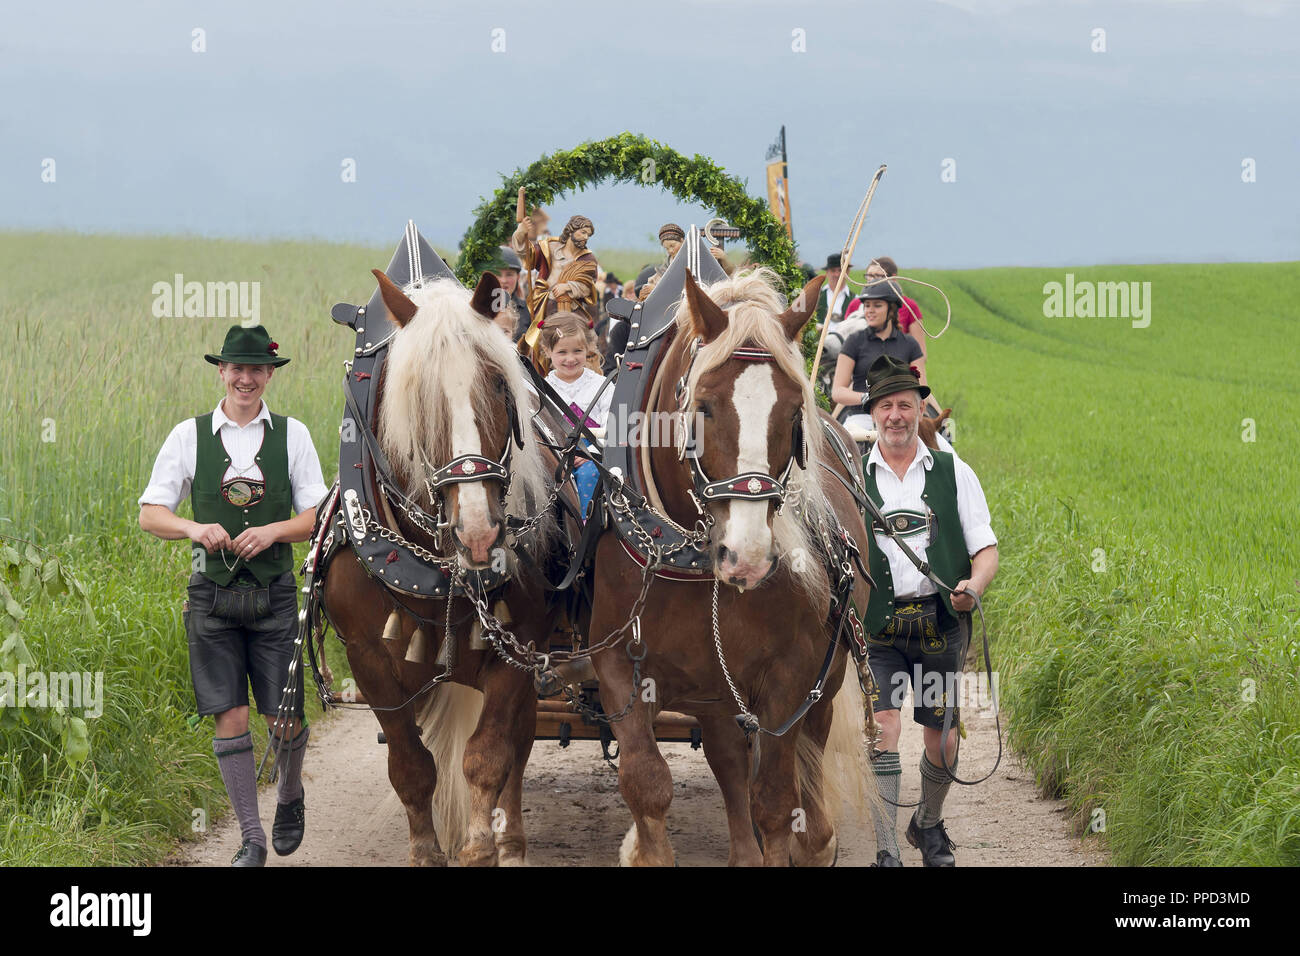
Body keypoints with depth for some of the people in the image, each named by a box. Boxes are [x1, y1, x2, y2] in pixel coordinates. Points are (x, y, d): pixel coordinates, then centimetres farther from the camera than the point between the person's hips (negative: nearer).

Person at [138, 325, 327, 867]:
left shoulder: (292, 435, 4)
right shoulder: (190, 436, 3)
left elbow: (317, 517, 3)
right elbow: (150, 514, 2)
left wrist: (272, 531, -16)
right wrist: (195, 529, -17)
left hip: (274, 593, 0)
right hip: (213, 593, 0)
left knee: (285, 719, -1)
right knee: (230, 716, -3)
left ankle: (290, 797, 31)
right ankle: (251, 837, 6)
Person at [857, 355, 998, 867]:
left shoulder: (953, 473, 7)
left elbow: (986, 549, 4)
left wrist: (973, 584, -17)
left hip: (940, 624, 1)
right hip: (877, 626, -1)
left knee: (942, 739, 7)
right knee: (883, 729, -16)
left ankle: (929, 825, 35)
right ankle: (887, 853, -15)